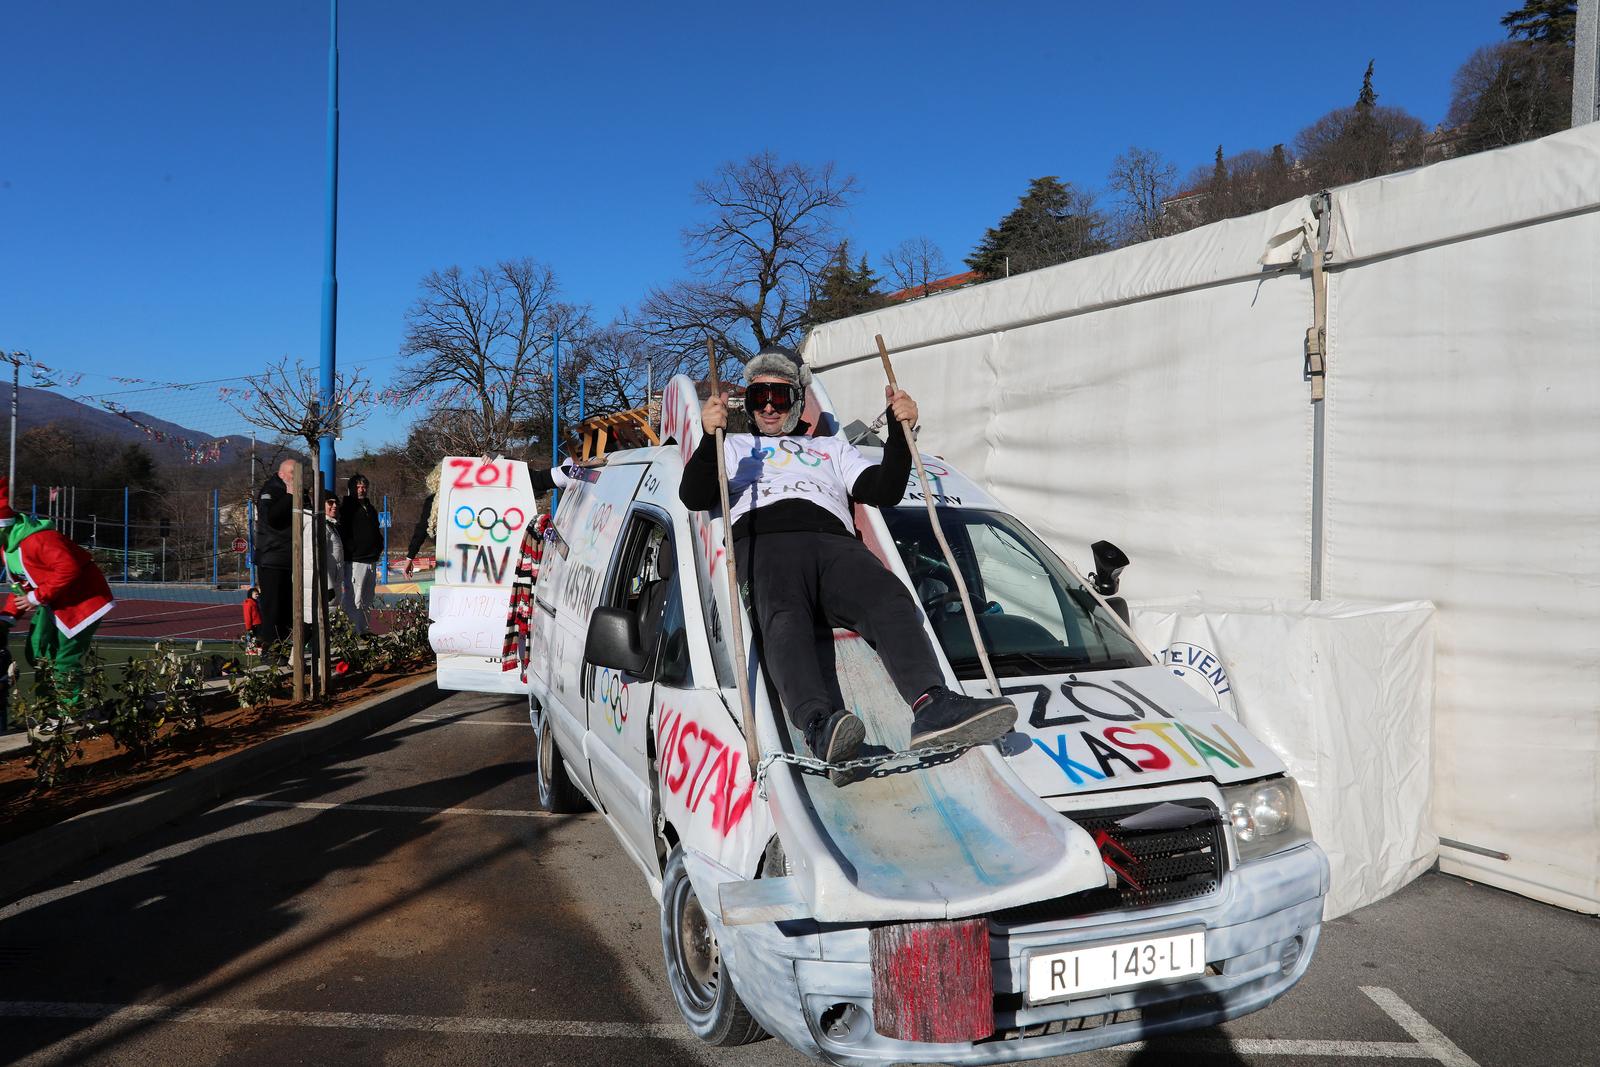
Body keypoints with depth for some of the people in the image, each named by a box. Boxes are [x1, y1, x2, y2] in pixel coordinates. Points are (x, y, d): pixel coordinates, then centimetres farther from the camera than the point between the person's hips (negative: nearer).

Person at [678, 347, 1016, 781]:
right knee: (786, 618, -37)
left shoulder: (832, 447, 41)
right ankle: (819, 724, -61)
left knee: (892, 602, -31)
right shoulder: (734, 447, 36)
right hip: (765, 539, -2)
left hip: (835, 542, 2)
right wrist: (710, 436, 0)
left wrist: (901, 429, 13)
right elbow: (693, 497, 17)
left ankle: (932, 707, -54)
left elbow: (885, 491, 26)